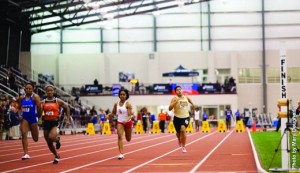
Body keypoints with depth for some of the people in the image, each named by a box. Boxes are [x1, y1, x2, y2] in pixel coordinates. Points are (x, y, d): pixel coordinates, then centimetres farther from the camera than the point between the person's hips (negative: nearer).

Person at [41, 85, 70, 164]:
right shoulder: (43, 102, 4)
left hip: (55, 123, -3)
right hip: (46, 123, 3)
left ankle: (57, 140, 5)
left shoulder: (58, 101, 0)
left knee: (51, 137, -31)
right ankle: (56, 156, 34)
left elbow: (67, 108, 11)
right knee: (49, 143, 10)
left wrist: (68, 119, 7)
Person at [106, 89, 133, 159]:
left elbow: (130, 115, -18)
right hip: (120, 122, 2)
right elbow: (113, 113, 11)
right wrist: (108, 115, -10)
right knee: (120, 136, -21)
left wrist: (127, 119, -39)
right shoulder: (116, 104, -3)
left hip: (127, 122, -2)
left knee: (128, 139, 14)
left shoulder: (128, 104, -15)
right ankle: (121, 153, -23)